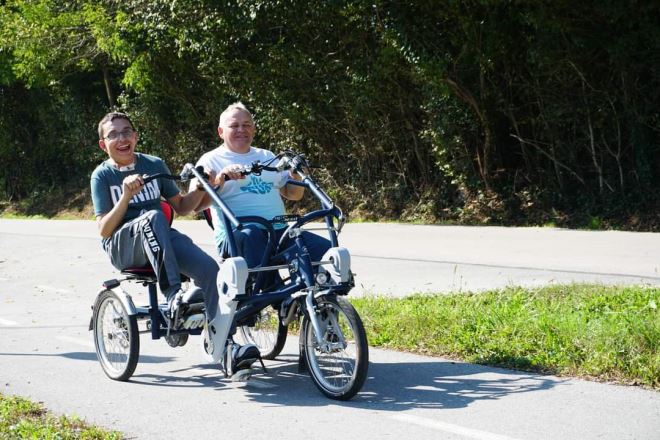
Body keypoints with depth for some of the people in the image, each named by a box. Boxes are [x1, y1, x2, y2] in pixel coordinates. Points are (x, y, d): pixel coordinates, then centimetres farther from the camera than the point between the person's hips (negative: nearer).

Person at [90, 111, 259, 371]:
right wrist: (126, 196, -18)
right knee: (153, 217, -38)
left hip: (162, 238, 4)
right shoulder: (102, 175, 3)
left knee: (209, 268, -24)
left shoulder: (154, 165, 14)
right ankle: (174, 297, -51)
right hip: (122, 245, -4)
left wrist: (202, 188, 0)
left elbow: (181, 207, 19)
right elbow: (104, 230, -5)